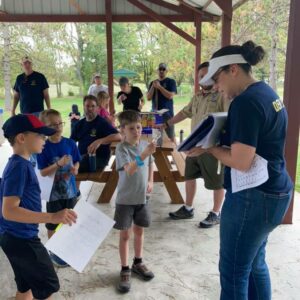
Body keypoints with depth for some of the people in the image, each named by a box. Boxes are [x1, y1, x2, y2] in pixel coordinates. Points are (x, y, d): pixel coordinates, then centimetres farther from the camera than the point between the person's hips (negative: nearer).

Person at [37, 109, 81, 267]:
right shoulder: (43, 147, -15)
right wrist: (59, 164, -29)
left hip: (70, 190, 4)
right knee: (53, 225, 12)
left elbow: (76, 162, 6)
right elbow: (43, 172, -15)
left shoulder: (70, 143, -5)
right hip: (53, 192, -3)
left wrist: (75, 168, -16)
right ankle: (54, 251, 32)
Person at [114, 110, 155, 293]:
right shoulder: (121, 148, -18)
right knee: (125, 234, 7)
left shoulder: (145, 144, 0)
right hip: (125, 199, -5)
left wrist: (150, 181, 2)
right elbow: (129, 170, -33)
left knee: (139, 231, 18)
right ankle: (125, 270, 21)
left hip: (142, 197, 5)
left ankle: (138, 263, 37)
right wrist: (145, 153, -44)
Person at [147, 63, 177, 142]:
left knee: (171, 136, -4)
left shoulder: (171, 82, 1)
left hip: (167, 113, -4)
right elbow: (148, 98, 6)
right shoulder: (153, 82, 14)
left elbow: (170, 96, -12)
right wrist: (153, 86, -7)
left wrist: (159, 86, -12)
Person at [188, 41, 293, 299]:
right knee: (254, 263, 25)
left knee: (234, 270, 8)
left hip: (253, 197, -10)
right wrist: (220, 140, 6)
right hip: (274, 192, 10)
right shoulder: (267, 93, 9)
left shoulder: (245, 102, -21)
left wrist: (209, 147, -11)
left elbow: (241, 162, -25)